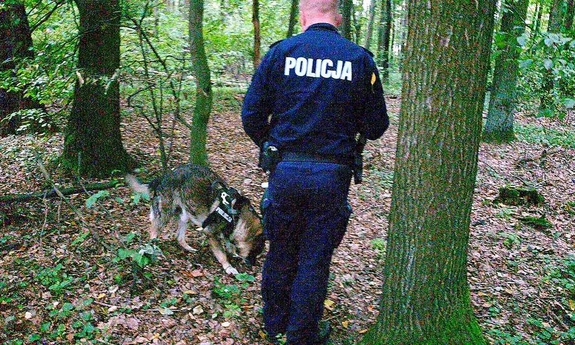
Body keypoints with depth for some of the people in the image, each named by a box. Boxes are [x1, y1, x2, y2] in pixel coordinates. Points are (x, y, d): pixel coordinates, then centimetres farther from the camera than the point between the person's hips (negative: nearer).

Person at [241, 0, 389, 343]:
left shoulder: (280, 52, -2)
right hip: (331, 175, -1)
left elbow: (251, 115, -1)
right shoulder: (360, 59, -2)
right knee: (315, 260, 13)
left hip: (285, 170, 1)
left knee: (280, 252, 18)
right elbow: (376, 127, 1)